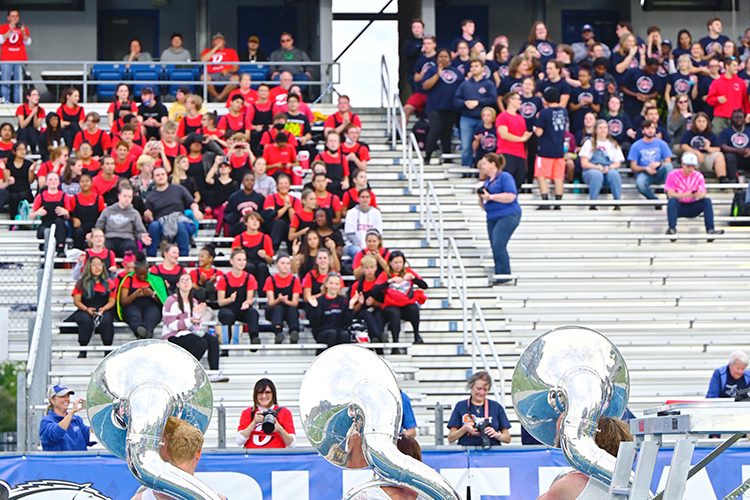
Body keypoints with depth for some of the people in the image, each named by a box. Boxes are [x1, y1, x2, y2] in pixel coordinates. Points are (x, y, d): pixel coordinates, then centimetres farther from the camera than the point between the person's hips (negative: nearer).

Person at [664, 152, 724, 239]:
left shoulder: (698, 176, 4)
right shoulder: (673, 175, -4)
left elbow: (703, 194, -7)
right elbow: (670, 194, -15)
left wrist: (700, 195, -34)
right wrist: (685, 195, -33)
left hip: (693, 208, 2)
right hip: (679, 207, -2)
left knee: (707, 200, -23)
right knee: (672, 201, -33)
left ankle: (710, 230, -32)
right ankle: (672, 229, -42)